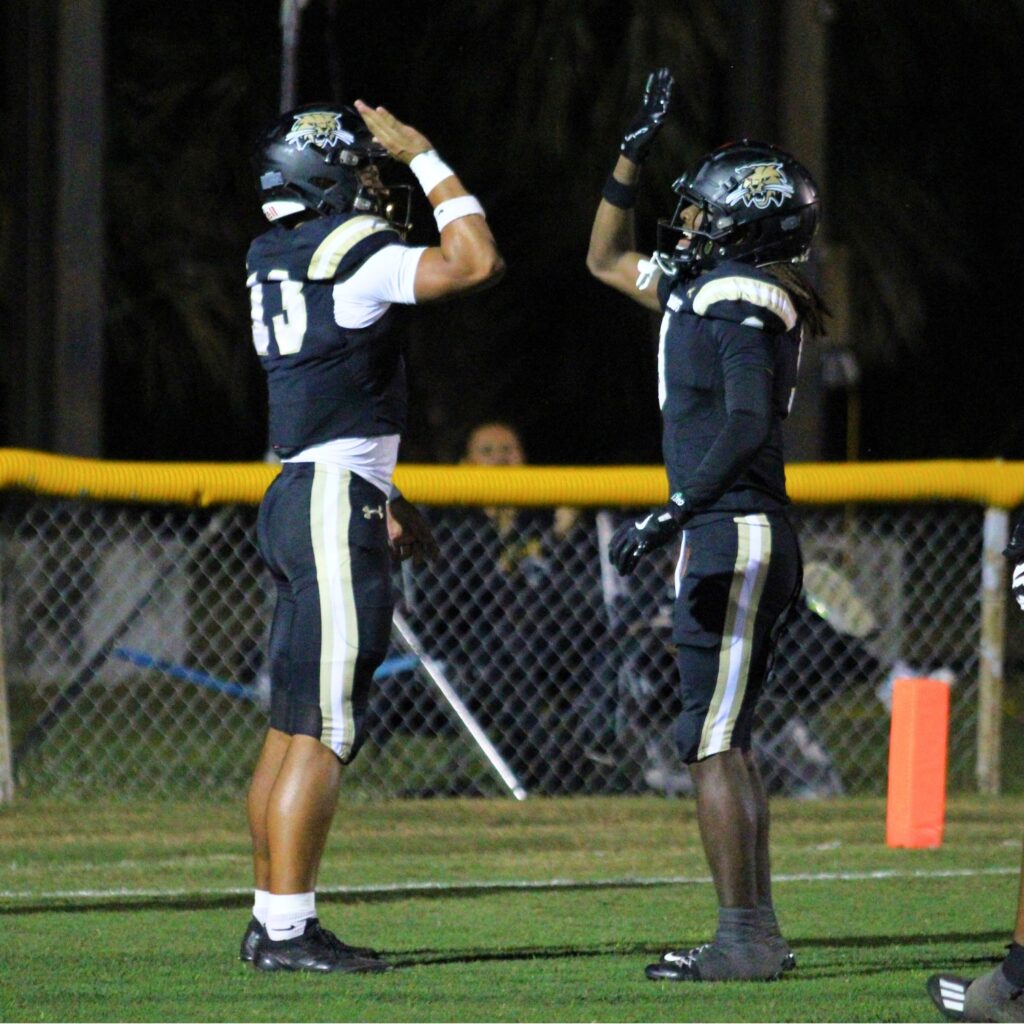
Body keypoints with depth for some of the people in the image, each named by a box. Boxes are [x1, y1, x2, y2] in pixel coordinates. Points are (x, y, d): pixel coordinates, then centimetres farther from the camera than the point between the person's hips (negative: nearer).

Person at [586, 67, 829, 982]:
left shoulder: (742, 302, -14)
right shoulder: (702, 288, 15)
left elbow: (748, 426, -26)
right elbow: (608, 260, 32)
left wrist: (673, 514, -32)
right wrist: (635, 152, 24)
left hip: (735, 540, -10)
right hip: (731, 539, 10)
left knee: (711, 743, -9)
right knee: (726, 741, 13)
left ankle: (745, 939, -10)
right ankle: (755, 930, 16)